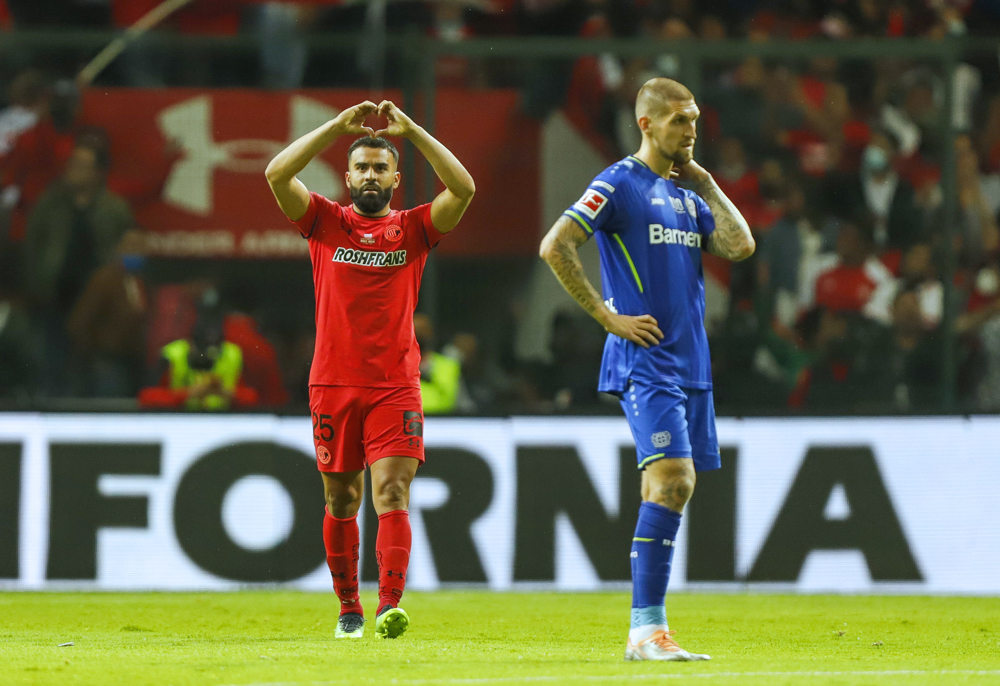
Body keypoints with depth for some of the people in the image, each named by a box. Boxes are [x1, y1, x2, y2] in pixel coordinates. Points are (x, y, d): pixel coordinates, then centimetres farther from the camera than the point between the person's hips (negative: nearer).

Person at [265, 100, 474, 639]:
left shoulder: (413, 229, 7)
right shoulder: (326, 222, 7)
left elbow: (462, 188, -8)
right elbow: (277, 174, -7)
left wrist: (411, 130, -9)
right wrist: (338, 126, -10)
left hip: (396, 386, -1)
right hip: (333, 385, 1)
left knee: (391, 494, -12)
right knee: (341, 500, 8)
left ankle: (390, 605, -24)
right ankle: (348, 609, 19)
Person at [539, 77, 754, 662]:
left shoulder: (687, 195, 18)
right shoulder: (618, 185, -5)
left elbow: (740, 246, 7)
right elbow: (555, 246, -12)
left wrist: (706, 183, 7)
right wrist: (608, 316, -12)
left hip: (691, 365, 8)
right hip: (645, 359, -8)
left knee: (671, 491, 7)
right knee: (673, 479, -19)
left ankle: (646, 632, 11)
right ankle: (648, 629, -20)